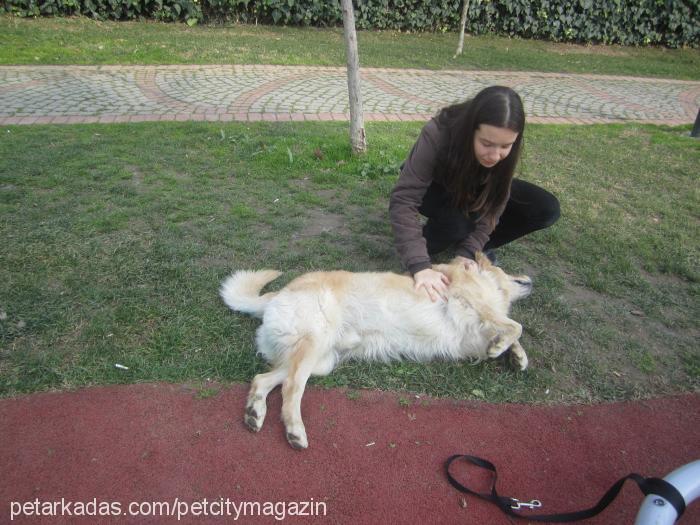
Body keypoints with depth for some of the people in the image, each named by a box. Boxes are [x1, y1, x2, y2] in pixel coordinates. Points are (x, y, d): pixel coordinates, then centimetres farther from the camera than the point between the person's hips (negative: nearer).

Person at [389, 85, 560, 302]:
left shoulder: (504, 144, -27)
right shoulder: (437, 134, -38)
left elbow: (494, 203, -20)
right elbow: (403, 201, -43)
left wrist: (468, 252, -33)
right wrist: (420, 266, -51)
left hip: (474, 189, 4)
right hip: (435, 188, -3)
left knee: (547, 209, -15)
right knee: (457, 224, -37)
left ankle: (481, 246, 3)